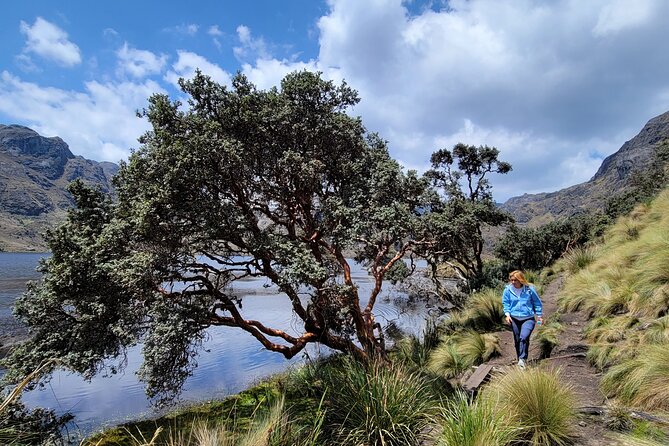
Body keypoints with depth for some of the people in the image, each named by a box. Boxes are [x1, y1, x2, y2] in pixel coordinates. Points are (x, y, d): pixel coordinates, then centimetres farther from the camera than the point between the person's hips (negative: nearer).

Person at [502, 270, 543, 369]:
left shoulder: (530, 289, -5)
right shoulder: (508, 289, -2)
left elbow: (537, 302, 7)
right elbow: (505, 303, 6)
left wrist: (539, 316, 9)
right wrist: (507, 314, -7)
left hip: (528, 319, -2)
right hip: (514, 319, 3)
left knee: (524, 337, -22)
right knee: (517, 340, 11)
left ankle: (522, 359, -18)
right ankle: (520, 360, 28)